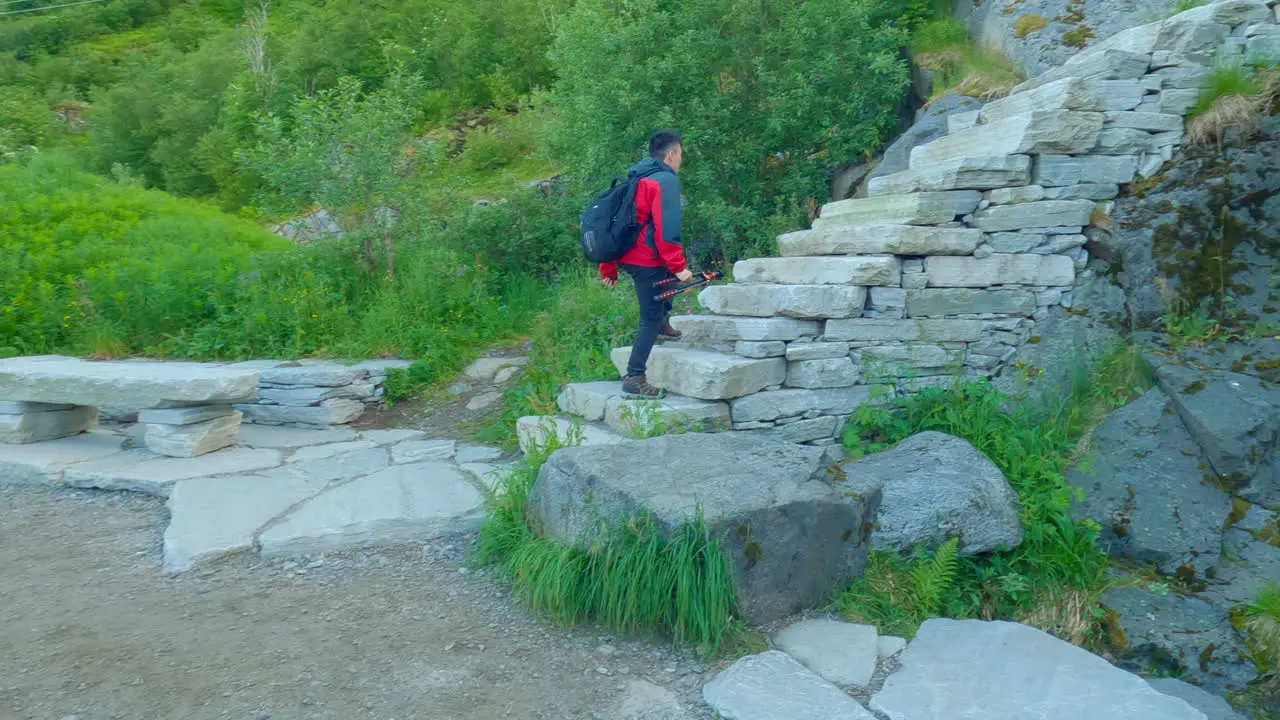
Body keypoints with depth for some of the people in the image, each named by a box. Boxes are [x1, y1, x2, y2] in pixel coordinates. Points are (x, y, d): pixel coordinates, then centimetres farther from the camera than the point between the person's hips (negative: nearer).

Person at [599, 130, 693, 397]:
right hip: (648, 261, -8)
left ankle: (663, 323, 30)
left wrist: (608, 268, 18)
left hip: (627, 257, 8)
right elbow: (667, 228, -21)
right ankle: (634, 378, 0)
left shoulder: (634, 179, 16)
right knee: (650, 319, 1)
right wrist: (678, 267, -16)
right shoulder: (666, 180, -10)